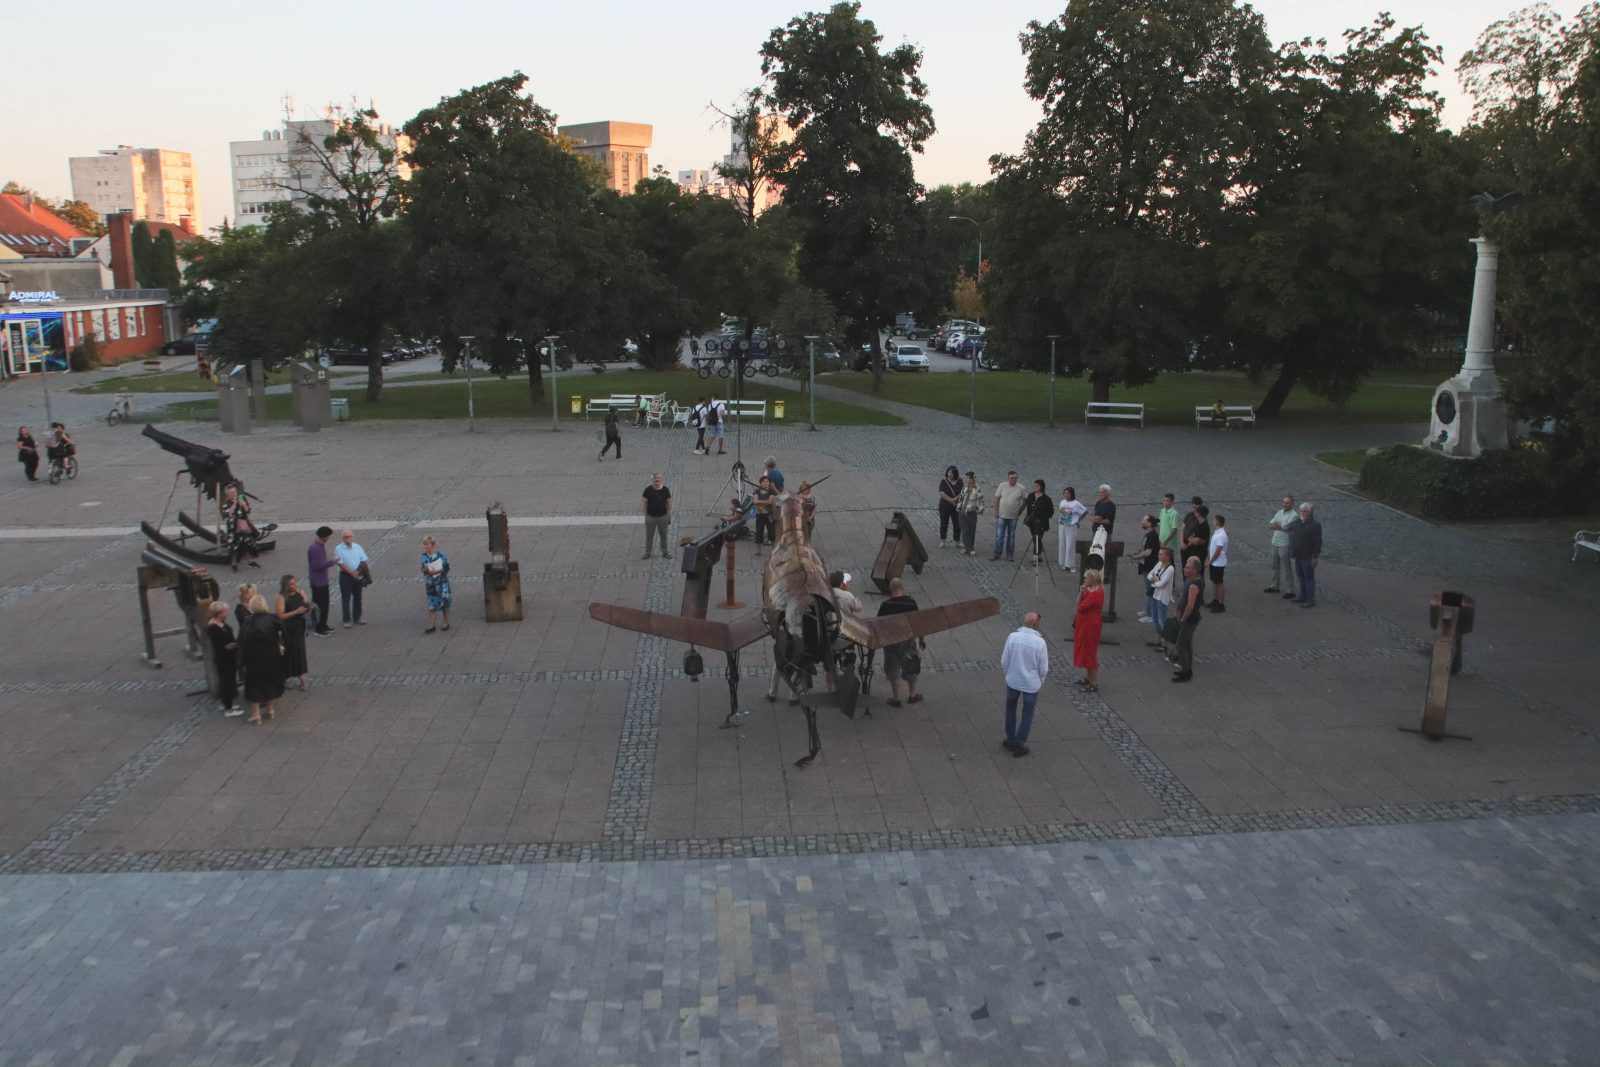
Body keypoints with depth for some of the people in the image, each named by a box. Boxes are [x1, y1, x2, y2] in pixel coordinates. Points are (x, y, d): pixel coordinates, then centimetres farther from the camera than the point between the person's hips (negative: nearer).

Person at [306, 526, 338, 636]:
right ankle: (318, 629, 7)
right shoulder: (313, 548, -23)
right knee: (318, 605, -1)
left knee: (325, 604, 17)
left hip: (323, 580, 10)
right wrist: (331, 562, -20)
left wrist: (331, 563, 9)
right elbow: (316, 566, -25)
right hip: (317, 582, -10)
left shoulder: (322, 546, 7)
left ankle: (323, 625, 28)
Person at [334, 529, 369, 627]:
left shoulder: (358, 547, 3)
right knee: (346, 599, 0)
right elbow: (341, 564, -14)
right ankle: (346, 620, 7)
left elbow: (363, 562, 6)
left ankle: (356, 618, 24)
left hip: (358, 576, 4)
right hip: (345, 576, -4)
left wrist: (359, 572, -8)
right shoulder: (338, 549, -9)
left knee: (357, 598, 12)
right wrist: (352, 573, -19)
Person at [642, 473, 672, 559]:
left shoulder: (665, 490, -6)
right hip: (650, 517, -1)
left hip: (663, 517, 1)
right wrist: (646, 514, -1)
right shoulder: (648, 490, -8)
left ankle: (664, 553, 24)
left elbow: (669, 502, 1)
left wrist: (669, 515, -1)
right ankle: (647, 553, 20)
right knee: (648, 536, 8)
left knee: (664, 535, 12)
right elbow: (645, 503, -1)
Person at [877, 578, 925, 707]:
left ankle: (896, 699, 18)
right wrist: (921, 639, 8)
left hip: (891, 642, -1)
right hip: (909, 640, 1)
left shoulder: (885, 605, -13)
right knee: (911, 668, 20)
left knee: (893, 670, 13)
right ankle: (912, 695, 32)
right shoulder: (911, 603, -11)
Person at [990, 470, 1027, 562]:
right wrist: (996, 511, 0)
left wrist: (1020, 510, 0)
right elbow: (997, 498, 2)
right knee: (999, 535, 2)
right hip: (1001, 515, 0)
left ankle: (1010, 554, 21)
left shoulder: (1021, 488, -7)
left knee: (1011, 536, 11)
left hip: (1013, 516, 0)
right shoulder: (1002, 486, -5)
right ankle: (997, 553, 12)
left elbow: (1026, 500, 3)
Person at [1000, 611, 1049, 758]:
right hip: (1031, 683, -2)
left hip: (1013, 681, 2)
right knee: (1027, 715, 16)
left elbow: (1004, 662, -7)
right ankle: (1019, 745, 20)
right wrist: (1039, 682, 10)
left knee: (1011, 709, 24)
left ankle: (1011, 741, 31)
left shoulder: (1012, 637, -15)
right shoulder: (1040, 642, -19)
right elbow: (1044, 669, -10)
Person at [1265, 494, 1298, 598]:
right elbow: (1270, 525, 4)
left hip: (1285, 545, -8)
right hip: (1275, 543, 8)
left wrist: (1276, 525, -9)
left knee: (1286, 569, -3)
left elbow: (1285, 527, -24)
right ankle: (1274, 586, 32)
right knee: (1275, 566, 19)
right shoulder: (1279, 512, 10)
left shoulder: (1294, 515, -14)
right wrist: (1281, 526, -14)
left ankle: (1290, 591, 2)